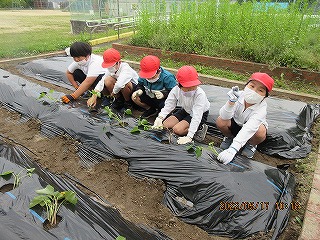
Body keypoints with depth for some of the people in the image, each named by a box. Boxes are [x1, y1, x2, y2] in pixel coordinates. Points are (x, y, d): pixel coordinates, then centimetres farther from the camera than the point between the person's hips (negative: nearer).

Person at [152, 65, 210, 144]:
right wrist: (159, 118, -35)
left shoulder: (200, 94, -36)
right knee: (165, 125, -3)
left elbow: (197, 116, -40)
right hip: (186, 110, 6)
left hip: (200, 114, -6)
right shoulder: (176, 90, -22)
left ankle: (200, 128, -1)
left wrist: (189, 137, -45)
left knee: (177, 129, -22)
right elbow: (168, 105, -16)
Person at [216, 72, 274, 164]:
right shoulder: (240, 95, -26)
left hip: (251, 129, -2)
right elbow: (225, 117, -31)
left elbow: (248, 129, -47)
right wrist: (231, 102, -52)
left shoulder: (261, 108, -32)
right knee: (220, 121, -27)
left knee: (261, 133, -35)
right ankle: (229, 137, 7)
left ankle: (251, 145, 3)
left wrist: (232, 150, -59)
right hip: (236, 124, 2)